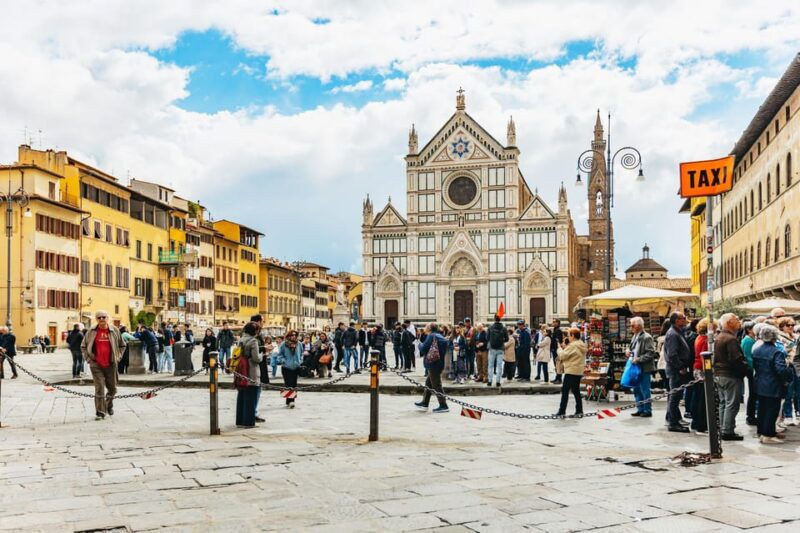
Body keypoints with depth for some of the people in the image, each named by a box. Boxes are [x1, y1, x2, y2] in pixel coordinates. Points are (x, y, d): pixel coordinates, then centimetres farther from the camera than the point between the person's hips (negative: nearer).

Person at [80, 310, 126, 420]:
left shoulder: (115, 331, 3)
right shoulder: (91, 332, 1)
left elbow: (122, 345, 15)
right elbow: (83, 346, 12)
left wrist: (117, 357, 6)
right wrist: (88, 359, 3)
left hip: (111, 364, 2)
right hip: (96, 365, -2)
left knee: (112, 388, 12)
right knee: (99, 389, -7)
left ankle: (109, 405, 39)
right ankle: (100, 413, -1)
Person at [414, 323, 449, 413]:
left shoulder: (431, 336, -11)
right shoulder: (441, 337, 13)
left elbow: (423, 349, -13)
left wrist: (420, 346, 10)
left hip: (433, 364, -9)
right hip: (440, 363, 9)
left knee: (436, 385, -4)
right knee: (428, 383, 18)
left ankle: (443, 406, -4)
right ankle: (425, 403, 26)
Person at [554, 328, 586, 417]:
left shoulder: (573, 345, -16)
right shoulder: (583, 345, 11)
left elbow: (563, 355, -17)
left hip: (571, 371, -9)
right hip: (579, 371, 9)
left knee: (565, 391, -2)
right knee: (576, 391, 15)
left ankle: (562, 411, -2)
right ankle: (579, 411, 15)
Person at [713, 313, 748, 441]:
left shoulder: (718, 338, 13)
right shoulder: (731, 339, -18)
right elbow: (737, 359, -24)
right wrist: (746, 369, -11)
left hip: (718, 375, 10)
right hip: (731, 376, -10)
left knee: (723, 403, 16)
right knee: (731, 404, -4)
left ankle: (723, 429, 21)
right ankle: (728, 431, -2)